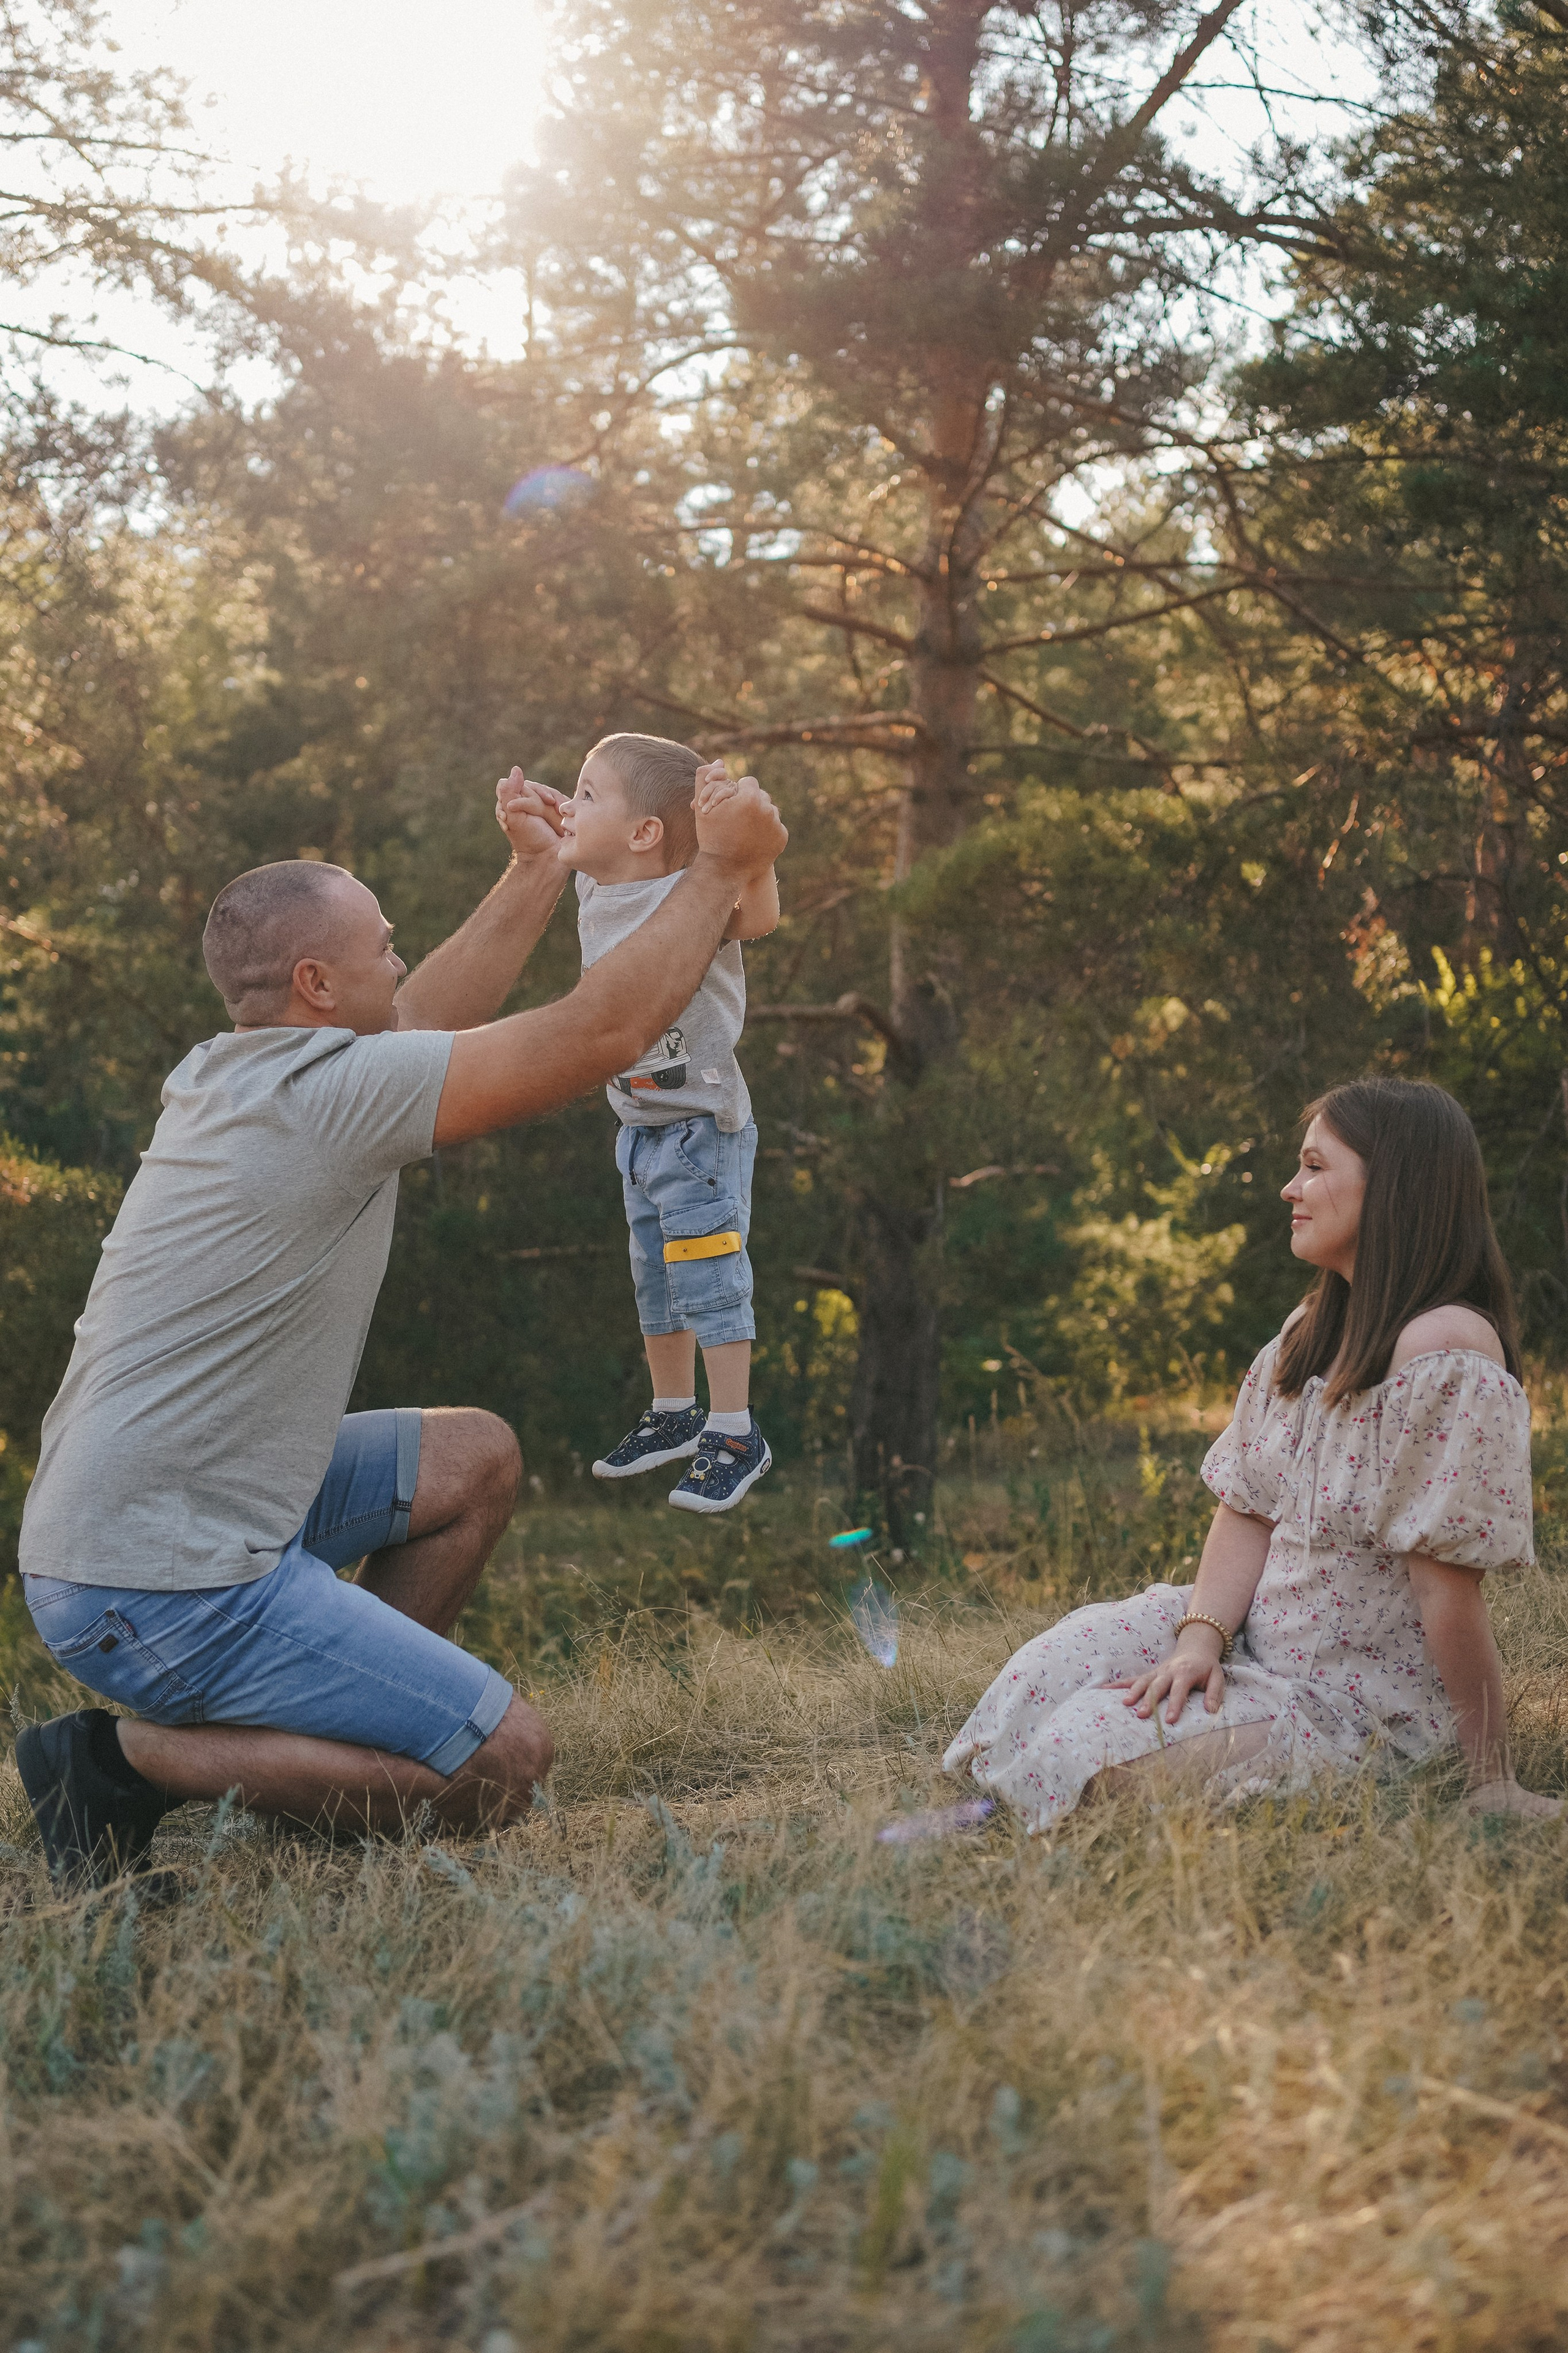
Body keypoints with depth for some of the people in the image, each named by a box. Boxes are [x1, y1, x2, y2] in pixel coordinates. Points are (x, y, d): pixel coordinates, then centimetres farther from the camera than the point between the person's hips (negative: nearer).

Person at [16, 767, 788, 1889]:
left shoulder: (226, 1075, 9)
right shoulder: (333, 1092, -18)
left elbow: (423, 1025, 26)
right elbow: (606, 1033, -15)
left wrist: (539, 874, 29)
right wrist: (720, 869, -3)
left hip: (112, 1517, 10)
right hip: (162, 1587, -10)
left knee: (475, 1460, 19)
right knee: (505, 1762, -9)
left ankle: (348, 1727, 18)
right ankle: (143, 1754, -6)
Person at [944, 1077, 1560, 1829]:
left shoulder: (1445, 1350, -23)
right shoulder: (1311, 1332, 9)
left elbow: (1451, 1590, -23)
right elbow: (1248, 1511, 5)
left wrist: (1491, 1787, -20)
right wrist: (1202, 1635, -13)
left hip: (1362, 1707, -8)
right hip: (1257, 1640, 8)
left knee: (1092, 1744, -19)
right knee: (1059, 1663, -5)